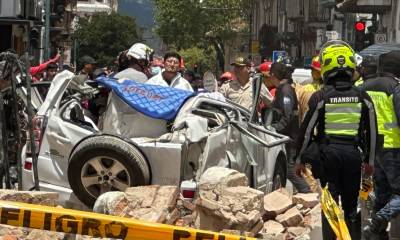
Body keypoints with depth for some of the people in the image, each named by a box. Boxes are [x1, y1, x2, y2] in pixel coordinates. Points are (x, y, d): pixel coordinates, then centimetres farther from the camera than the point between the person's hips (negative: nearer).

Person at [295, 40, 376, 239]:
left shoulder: (320, 97, -6)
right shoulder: (362, 97, 2)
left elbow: (306, 130, -3)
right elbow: (371, 131, 8)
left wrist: (300, 159, 7)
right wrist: (368, 160, 19)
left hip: (328, 155, -2)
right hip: (353, 154, 2)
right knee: (351, 206, 12)